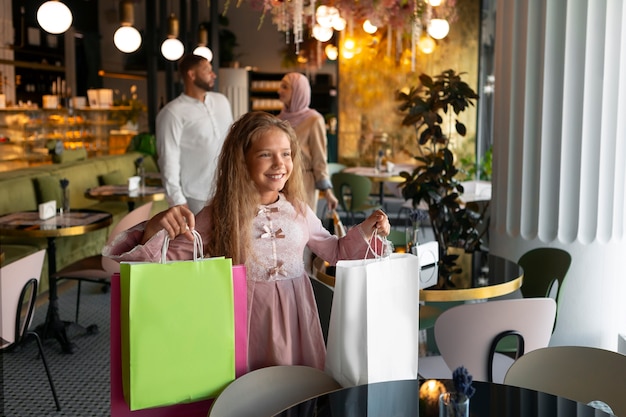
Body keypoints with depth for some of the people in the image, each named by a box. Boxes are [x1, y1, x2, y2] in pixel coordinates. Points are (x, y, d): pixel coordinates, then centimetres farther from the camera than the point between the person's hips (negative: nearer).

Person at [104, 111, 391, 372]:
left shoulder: (297, 210, 3)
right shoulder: (217, 217, -8)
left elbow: (334, 252, 19)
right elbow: (160, 263, -10)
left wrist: (366, 230, 3)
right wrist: (155, 228, -29)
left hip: (296, 321, 3)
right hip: (246, 323, -3)